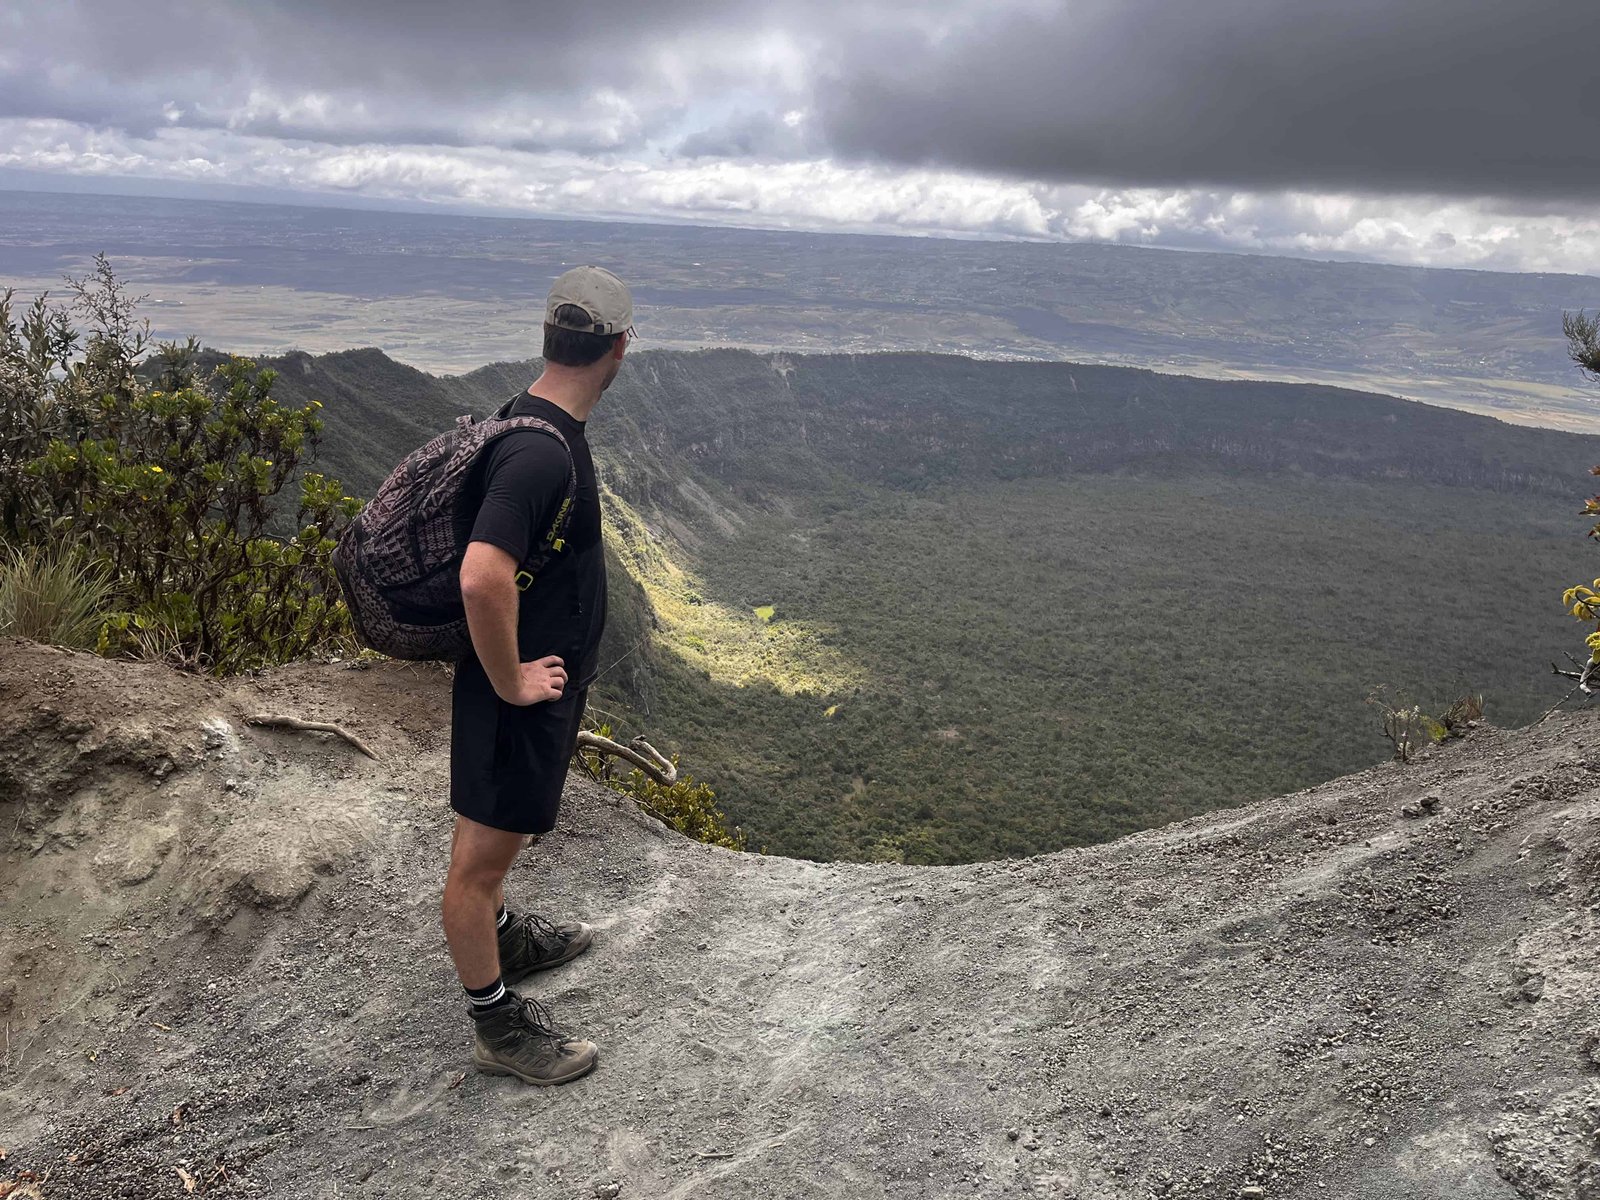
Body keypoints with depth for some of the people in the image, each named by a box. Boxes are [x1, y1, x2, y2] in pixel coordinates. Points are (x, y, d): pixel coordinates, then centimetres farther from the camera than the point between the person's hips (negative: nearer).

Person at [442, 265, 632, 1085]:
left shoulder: (539, 424, 4)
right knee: (482, 854, 6)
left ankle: (502, 939, 51)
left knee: (499, 836, 29)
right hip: (520, 690, -10)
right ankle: (497, 1025, 22)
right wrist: (510, 681, -24)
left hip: (545, 677, 10)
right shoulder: (541, 453, -29)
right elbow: (482, 579, -39)